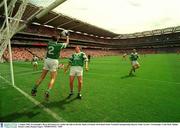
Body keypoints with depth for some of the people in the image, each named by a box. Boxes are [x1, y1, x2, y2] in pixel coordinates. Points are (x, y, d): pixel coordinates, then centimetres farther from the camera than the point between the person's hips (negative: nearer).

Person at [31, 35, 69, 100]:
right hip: (54, 61, -5)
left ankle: (34, 90, 15)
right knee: (53, 79, -1)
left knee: (42, 77, 13)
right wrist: (67, 37, 35)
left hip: (47, 60, 5)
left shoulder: (49, 43, 9)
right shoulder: (59, 45, -2)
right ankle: (47, 92, -16)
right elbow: (67, 43, 16)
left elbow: (53, 41, 33)